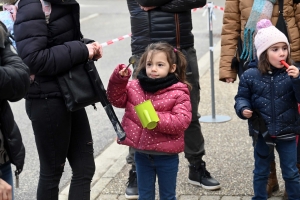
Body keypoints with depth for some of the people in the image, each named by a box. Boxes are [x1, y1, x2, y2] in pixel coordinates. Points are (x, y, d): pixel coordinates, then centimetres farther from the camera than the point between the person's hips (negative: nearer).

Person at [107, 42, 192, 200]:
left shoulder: (178, 93, -12)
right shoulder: (135, 87, 1)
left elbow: (182, 120, -19)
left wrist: (156, 119, -30)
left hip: (166, 156, -4)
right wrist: (119, 79, -12)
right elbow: (117, 99, 4)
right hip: (142, 154, 4)